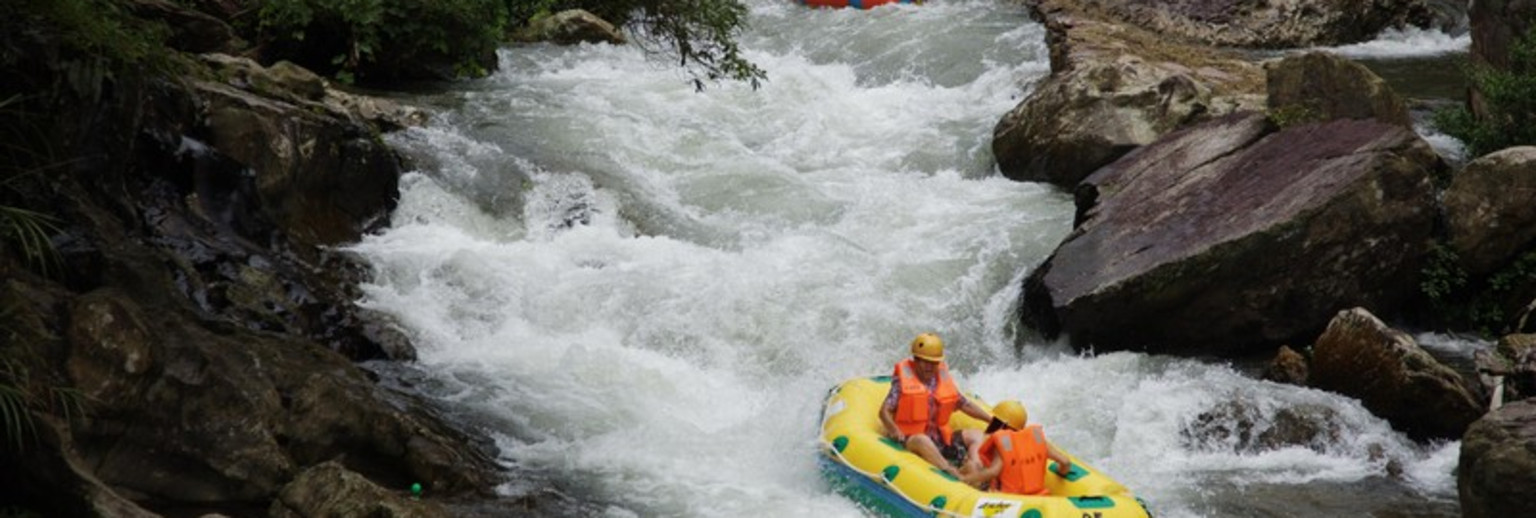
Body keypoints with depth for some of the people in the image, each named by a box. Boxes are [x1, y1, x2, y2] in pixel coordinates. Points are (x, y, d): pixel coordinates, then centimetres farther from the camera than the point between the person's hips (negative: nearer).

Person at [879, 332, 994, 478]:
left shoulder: (944, 379, 11)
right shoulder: (903, 380, -4)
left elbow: (966, 405, 18)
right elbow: (884, 412, -11)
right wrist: (894, 430, -30)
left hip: (940, 441, 7)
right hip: (909, 442, -7)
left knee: (975, 434, -1)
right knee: (922, 440, -36)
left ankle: (973, 470, -31)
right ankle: (954, 475, -53)